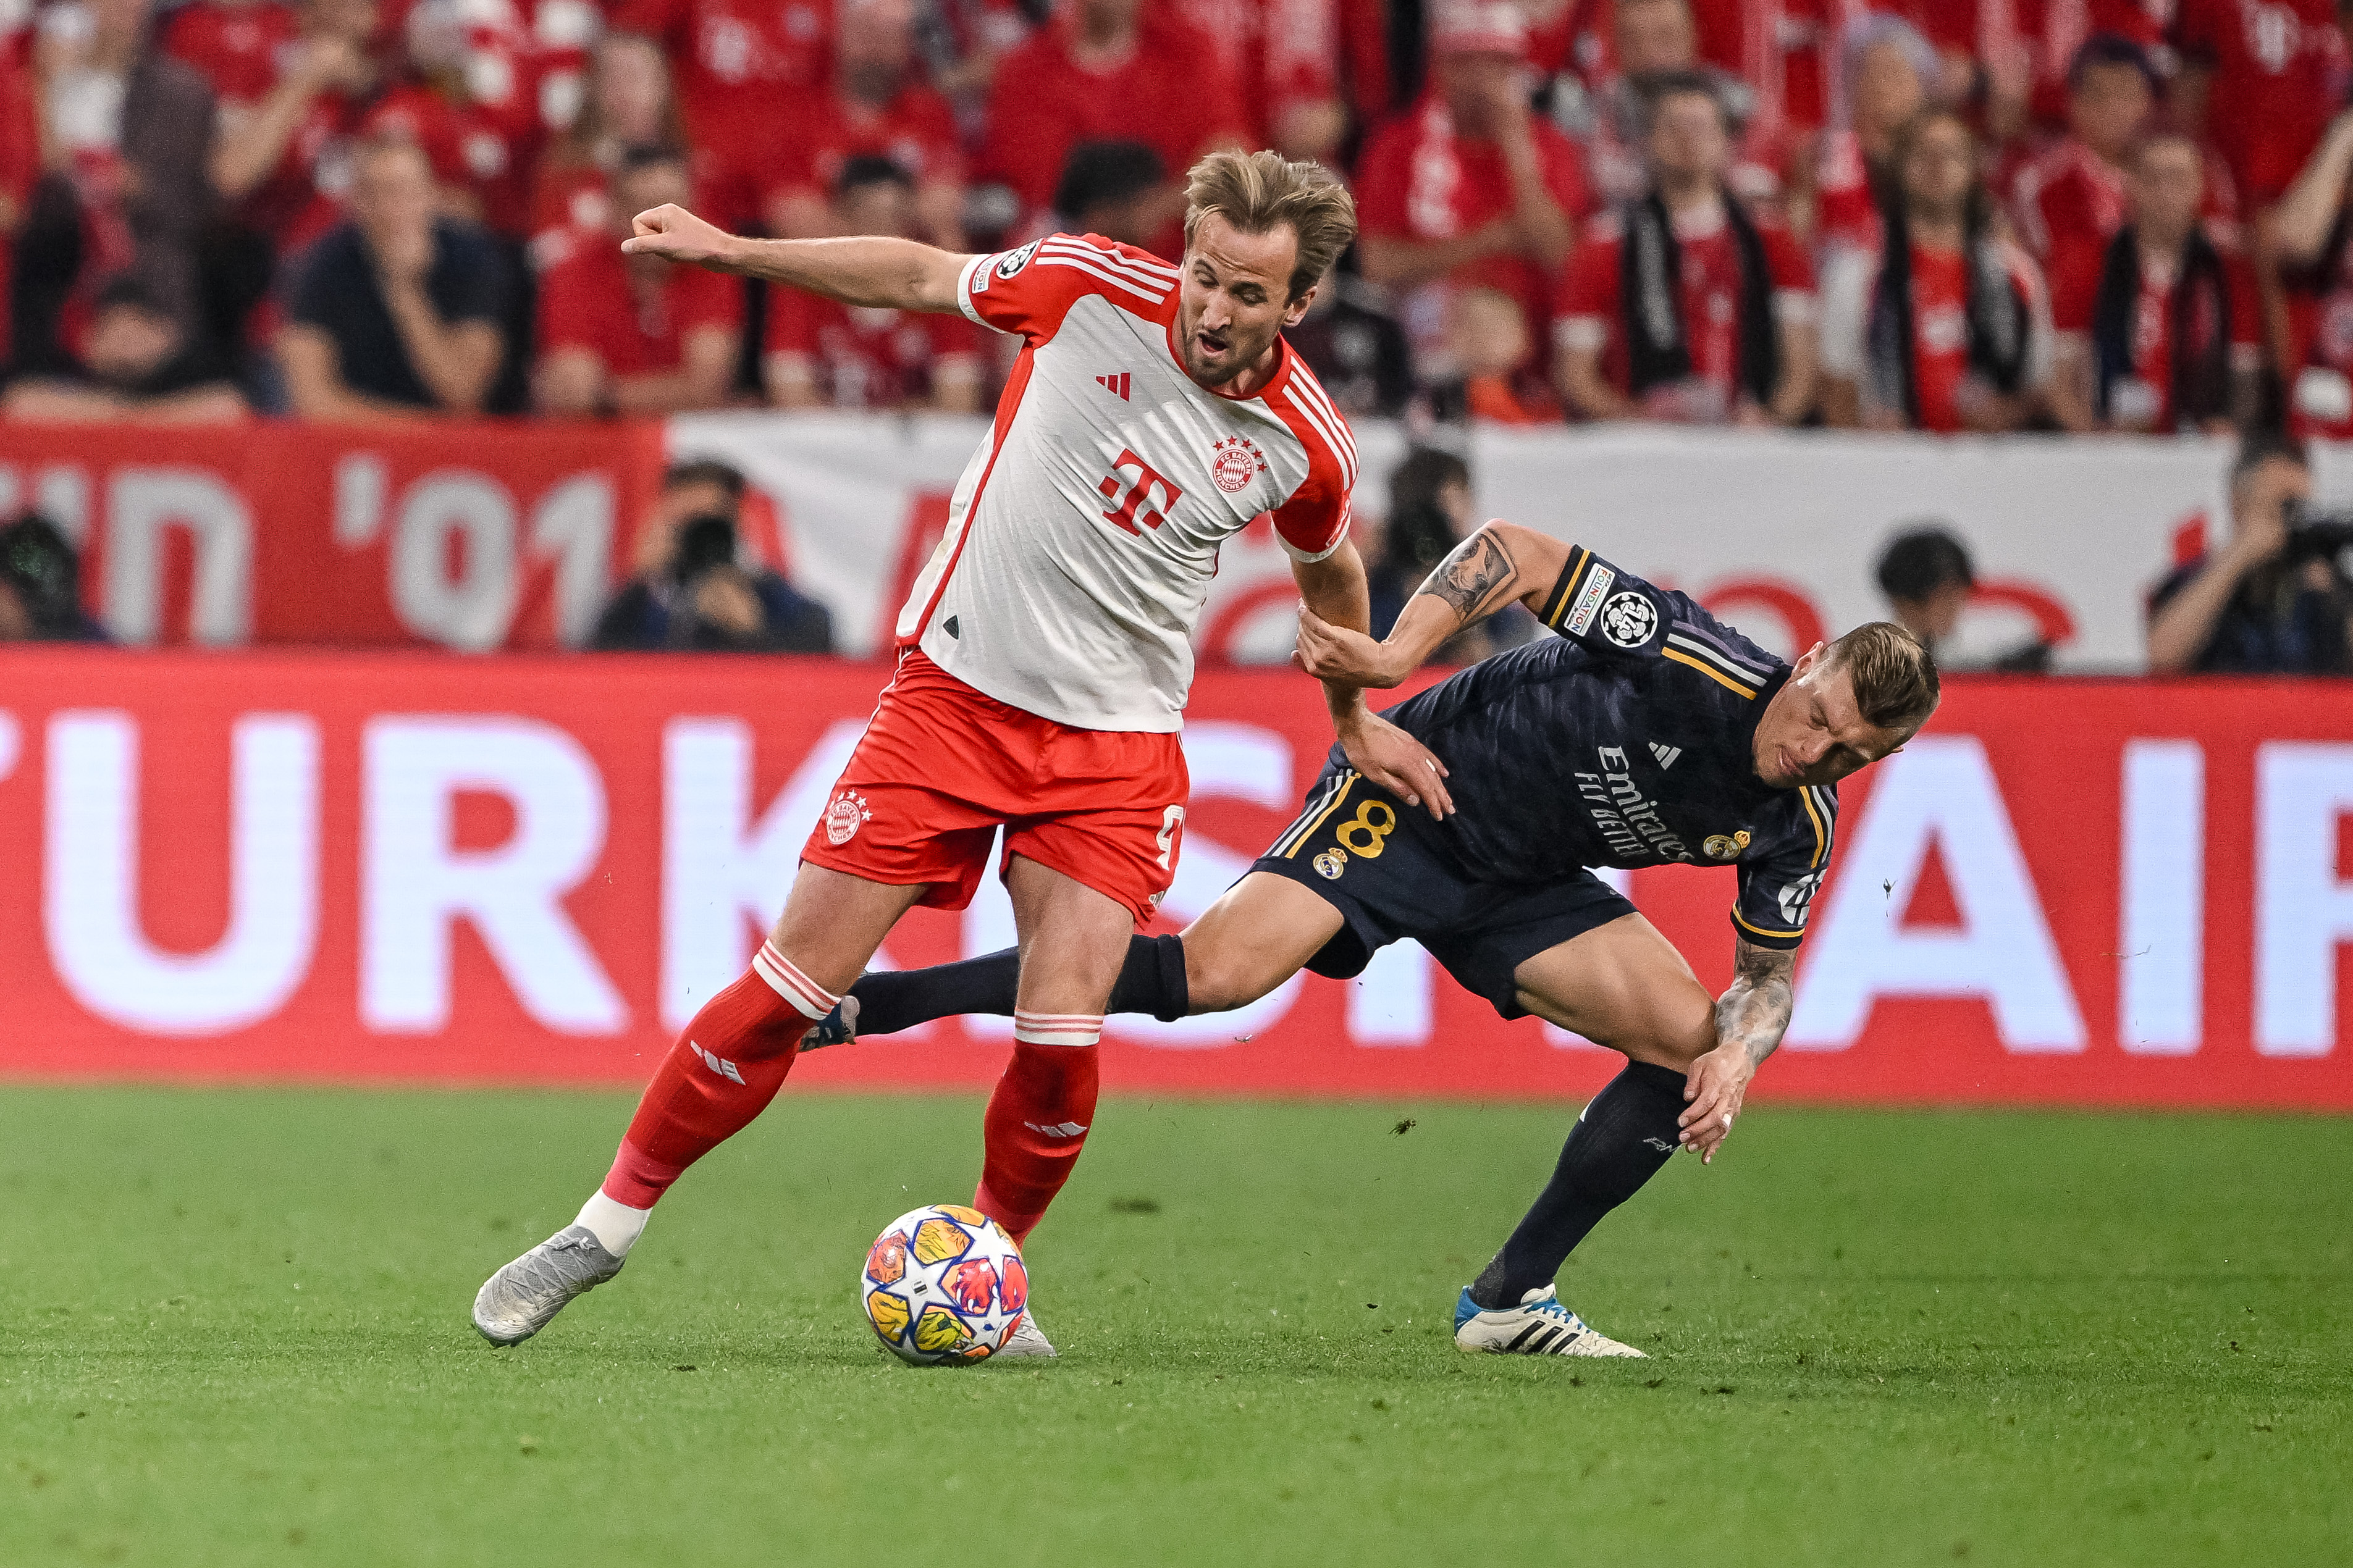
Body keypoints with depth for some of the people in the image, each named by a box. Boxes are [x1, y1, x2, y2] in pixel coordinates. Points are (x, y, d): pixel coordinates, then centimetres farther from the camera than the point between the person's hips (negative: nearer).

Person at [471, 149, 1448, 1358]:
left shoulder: (1304, 449, -8)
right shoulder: (1090, 287, -12)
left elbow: (1328, 569, 15)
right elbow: (919, 276, 5)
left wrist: (1354, 718, 27)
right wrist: (735, 253, 1)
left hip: (1115, 744, 1)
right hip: (953, 695, -1)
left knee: (1060, 1047, -14)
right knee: (789, 989, -4)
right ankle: (608, 1225, 11)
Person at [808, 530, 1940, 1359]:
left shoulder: (1794, 830, -5)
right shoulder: (1698, 663, -23)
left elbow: (1768, 974, 8)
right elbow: (1517, 555, -19)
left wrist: (1737, 1055, -15)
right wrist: (1401, 649, -32)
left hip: (1524, 886, 7)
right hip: (1412, 796, -7)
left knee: (1694, 1043, -9)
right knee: (1219, 972, -27)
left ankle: (1510, 1299, 4)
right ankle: (865, 1003, -22)